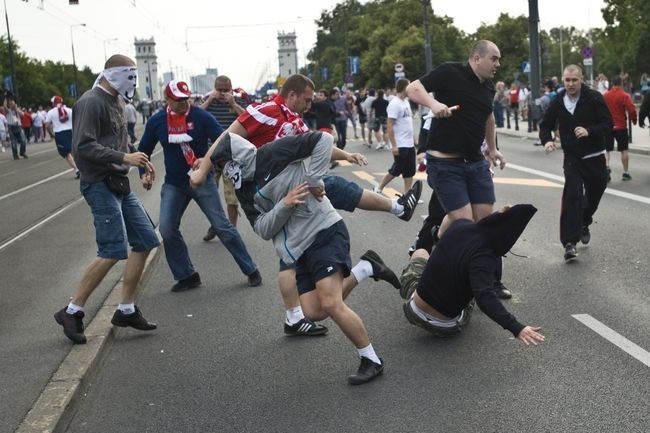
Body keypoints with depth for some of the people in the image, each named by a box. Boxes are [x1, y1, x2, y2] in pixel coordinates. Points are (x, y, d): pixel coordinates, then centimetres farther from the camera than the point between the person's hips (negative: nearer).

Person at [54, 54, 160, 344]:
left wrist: (140, 160, 7)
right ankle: (72, 312, -1)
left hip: (119, 185, 10)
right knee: (113, 251, -14)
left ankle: (126, 309, 15)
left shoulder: (116, 102, 16)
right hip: (100, 186, -10)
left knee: (145, 241, 8)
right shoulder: (91, 103, -13)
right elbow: (83, 146, -21)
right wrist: (124, 158, -23)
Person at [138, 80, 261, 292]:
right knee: (167, 229, -4)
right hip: (173, 184, 4)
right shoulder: (156, 121, -1)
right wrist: (143, 173, 0)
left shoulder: (201, 116, -12)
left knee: (222, 226, -5)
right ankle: (186, 276, 12)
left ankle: (250, 270, 7)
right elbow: (144, 150, 13)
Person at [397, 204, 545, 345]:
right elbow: (484, 296, -42)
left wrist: (498, 217, 23)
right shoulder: (484, 258, -29)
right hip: (446, 328, -3)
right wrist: (515, 328, -51)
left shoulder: (460, 224, -12)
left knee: (420, 253, 31)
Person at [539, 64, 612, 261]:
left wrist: (589, 131, -27)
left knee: (595, 192, 16)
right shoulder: (558, 102, -1)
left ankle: (584, 223, 47)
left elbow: (608, 124, -9)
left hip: (595, 156, 1)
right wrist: (547, 140, -11)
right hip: (572, 157, 0)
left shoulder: (594, 98, -9)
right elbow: (545, 125, 10)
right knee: (573, 195, -17)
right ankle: (570, 242, -20)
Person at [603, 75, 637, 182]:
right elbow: (632, 110, -16)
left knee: (606, 149, 9)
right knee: (624, 150, 8)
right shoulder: (624, 95, -9)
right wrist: (634, 120, 2)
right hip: (621, 126, -2)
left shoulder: (605, 95, 1)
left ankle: (606, 167, -13)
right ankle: (626, 173, 12)